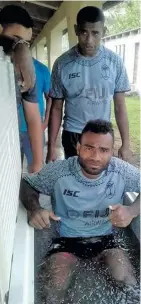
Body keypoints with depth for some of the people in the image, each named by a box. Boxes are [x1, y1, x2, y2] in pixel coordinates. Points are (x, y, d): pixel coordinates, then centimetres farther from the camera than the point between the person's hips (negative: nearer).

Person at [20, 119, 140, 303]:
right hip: (67, 239, -1)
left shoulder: (122, 171, -17)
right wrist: (34, 209, -27)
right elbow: (27, 185, -6)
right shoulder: (58, 171, -20)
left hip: (105, 238, 1)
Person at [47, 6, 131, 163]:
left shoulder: (114, 61, -6)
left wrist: (125, 143, -3)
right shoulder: (62, 64, -7)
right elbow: (56, 108, -2)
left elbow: (120, 106, -2)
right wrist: (51, 147, -3)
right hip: (72, 136, -1)